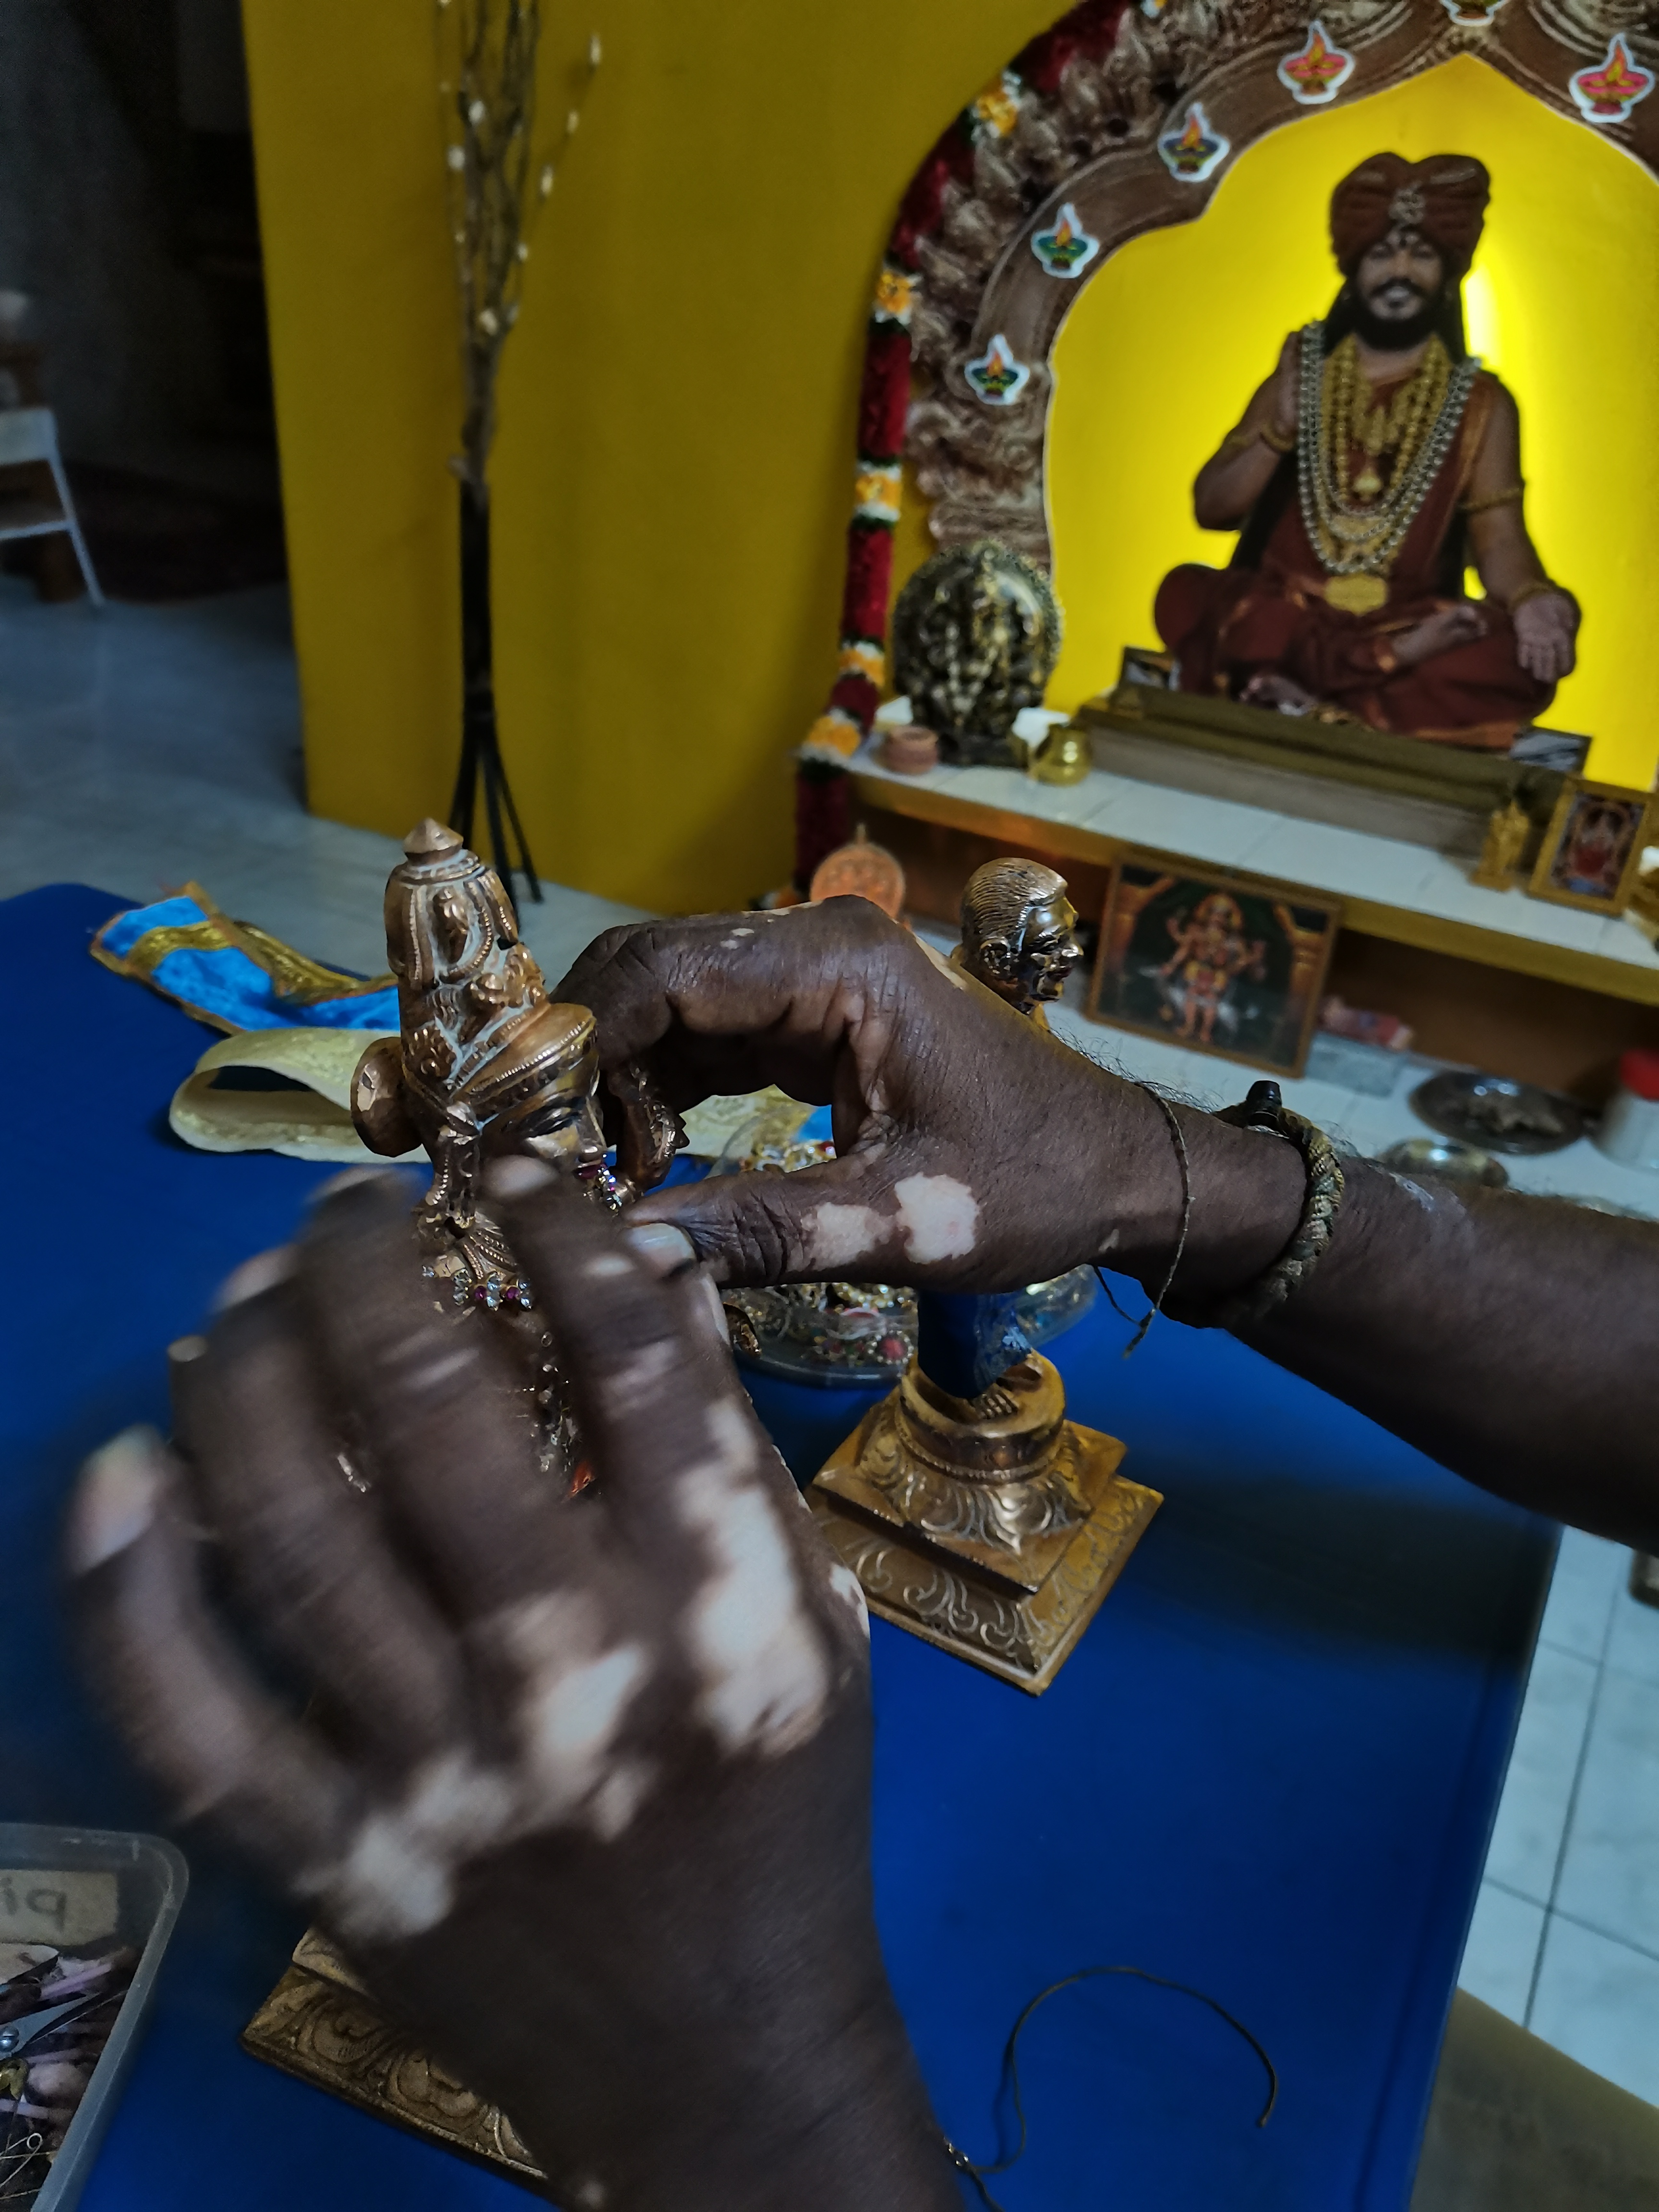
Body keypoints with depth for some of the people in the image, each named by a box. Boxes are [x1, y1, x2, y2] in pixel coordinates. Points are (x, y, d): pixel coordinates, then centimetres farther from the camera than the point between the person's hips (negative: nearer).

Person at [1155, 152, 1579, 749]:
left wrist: (1531, 601, -24)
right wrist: (1279, 431, -10)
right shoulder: (1300, 375, 12)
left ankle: (1318, 705, -35)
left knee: (1530, 653, -30)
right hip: (1281, 614, 1)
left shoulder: (1481, 403, 8)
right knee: (1186, 593, -29)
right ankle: (1394, 662, -31)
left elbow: (1499, 534, -2)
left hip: (1412, 626, -1)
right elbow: (1212, 509, 7)